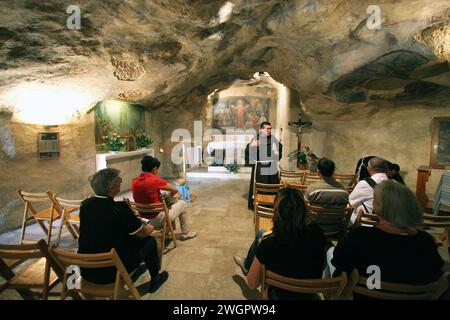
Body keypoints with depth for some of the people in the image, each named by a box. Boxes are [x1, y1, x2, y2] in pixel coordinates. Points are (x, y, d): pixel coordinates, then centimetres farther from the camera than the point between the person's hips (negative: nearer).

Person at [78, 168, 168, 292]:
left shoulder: (85, 204, -6)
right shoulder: (118, 208, -25)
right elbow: (144, 233, -10)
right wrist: (150, 227, 11)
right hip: (110, 273, -6)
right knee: (149, 240, 12)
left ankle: (133, 271, 43)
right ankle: (155, 280, 32)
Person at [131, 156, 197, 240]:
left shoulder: (134, 182, -3)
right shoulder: (155, 179, -21)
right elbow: (175, 190, -10)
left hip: (144, 219, 7)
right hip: (157, 219, -7)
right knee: (182, 204, 13)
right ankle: (185, 233, 25)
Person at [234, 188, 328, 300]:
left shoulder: (268, 244, -35)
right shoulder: (317, 232, -24)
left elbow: (252, 284, -19)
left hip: (281, 295, -3)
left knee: (261, 234, 11)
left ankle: (247, 266, 38)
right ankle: (247, 264, 42)